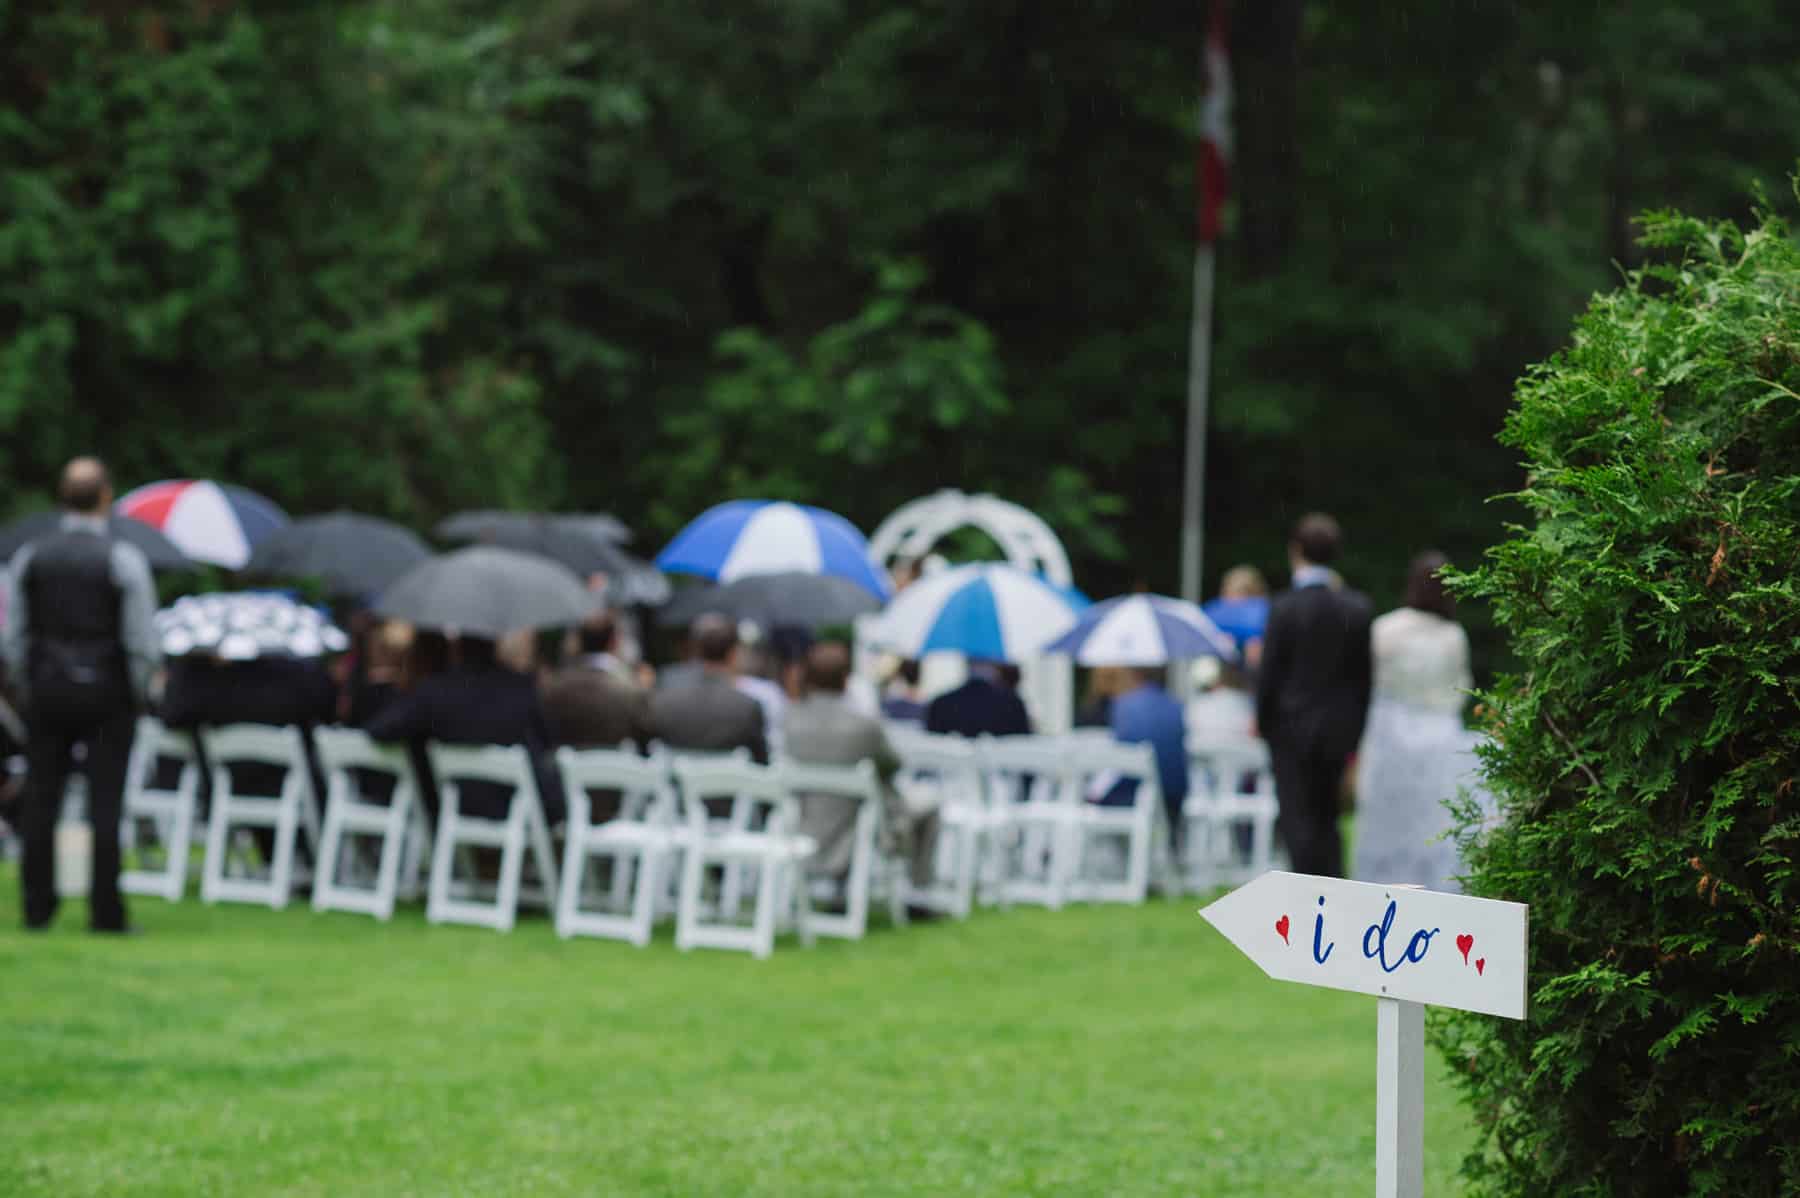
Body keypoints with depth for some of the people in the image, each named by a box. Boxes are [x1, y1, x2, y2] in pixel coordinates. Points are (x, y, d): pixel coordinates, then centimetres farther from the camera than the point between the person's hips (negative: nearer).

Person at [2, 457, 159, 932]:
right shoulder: (124, 560, -8)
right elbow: (142, 643, -9)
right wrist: (137, 696, 6)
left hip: (46, 692, 3)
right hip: (108, 696, -3)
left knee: (40, 801, 8)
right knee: (105, 805, 0)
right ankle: (105, 912, -1)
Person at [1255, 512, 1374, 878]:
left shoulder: (1285, 608, -14)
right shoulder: (1356, 607, 0)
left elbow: (1270, 673, -10)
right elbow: (1363, 674, 5)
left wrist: (1262, 724, 4)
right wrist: (1354, 732, 13)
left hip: (1292, 726, -4)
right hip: (1338, 728, 4)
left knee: (1298, 820, -1)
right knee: (1327, 817, 15)